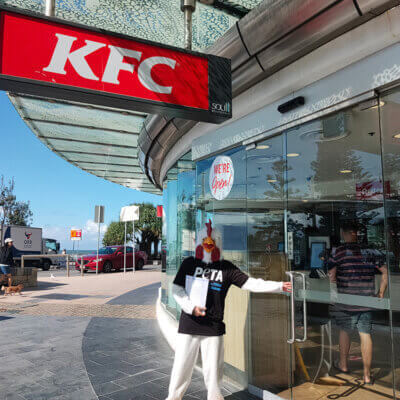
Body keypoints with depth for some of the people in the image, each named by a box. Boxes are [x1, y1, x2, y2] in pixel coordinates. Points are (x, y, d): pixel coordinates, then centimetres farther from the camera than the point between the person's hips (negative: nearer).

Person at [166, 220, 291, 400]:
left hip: (214, 326, 1)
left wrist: (279, 286, -6)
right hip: (189, 324, 0)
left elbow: (250, 283, 2)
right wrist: (191, 306, -12)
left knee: (213, 368, 8)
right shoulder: (189, 263, 5)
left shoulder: (226, 267, 5)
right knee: (182, 365, 7)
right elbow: (176, 289, 3)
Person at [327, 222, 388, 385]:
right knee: (366, 335, 7)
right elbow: (385, 272, 5)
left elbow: (331, 276, -9)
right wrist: (381, 294, 10)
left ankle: (343, 364, 33)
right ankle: (367, 375, 12)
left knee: (344, 330, 17)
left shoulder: (338, 251, -7)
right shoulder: (370, 252, 5)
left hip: (346, 301, -2)